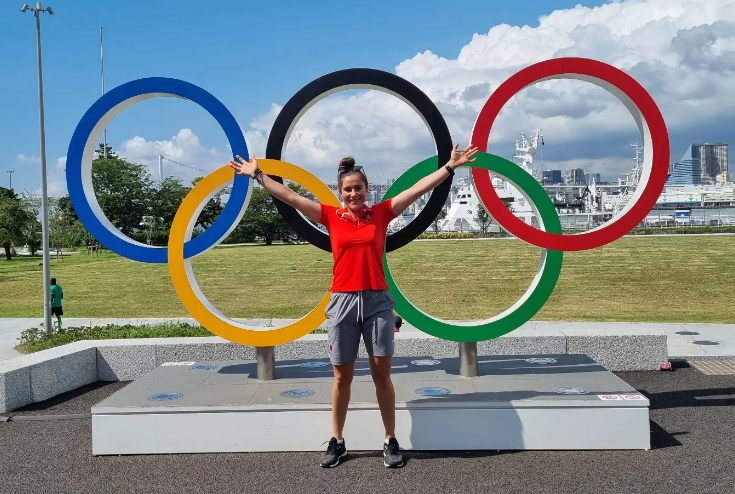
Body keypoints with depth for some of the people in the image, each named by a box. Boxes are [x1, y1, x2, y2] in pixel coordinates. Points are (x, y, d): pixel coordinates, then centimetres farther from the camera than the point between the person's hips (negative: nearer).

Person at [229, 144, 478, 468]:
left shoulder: (381, 213, 3)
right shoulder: (331, 217, 3)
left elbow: (419, 188, 2)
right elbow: (289, 197, 4)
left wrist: (450, 166, 0)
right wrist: (257, 175, 4)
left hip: (378, 301, 0)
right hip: (343, 302, 0)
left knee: (382, 374, 7)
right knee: (342, 377, 10)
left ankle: (391, 442, 19)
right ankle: (337, 442, 22)